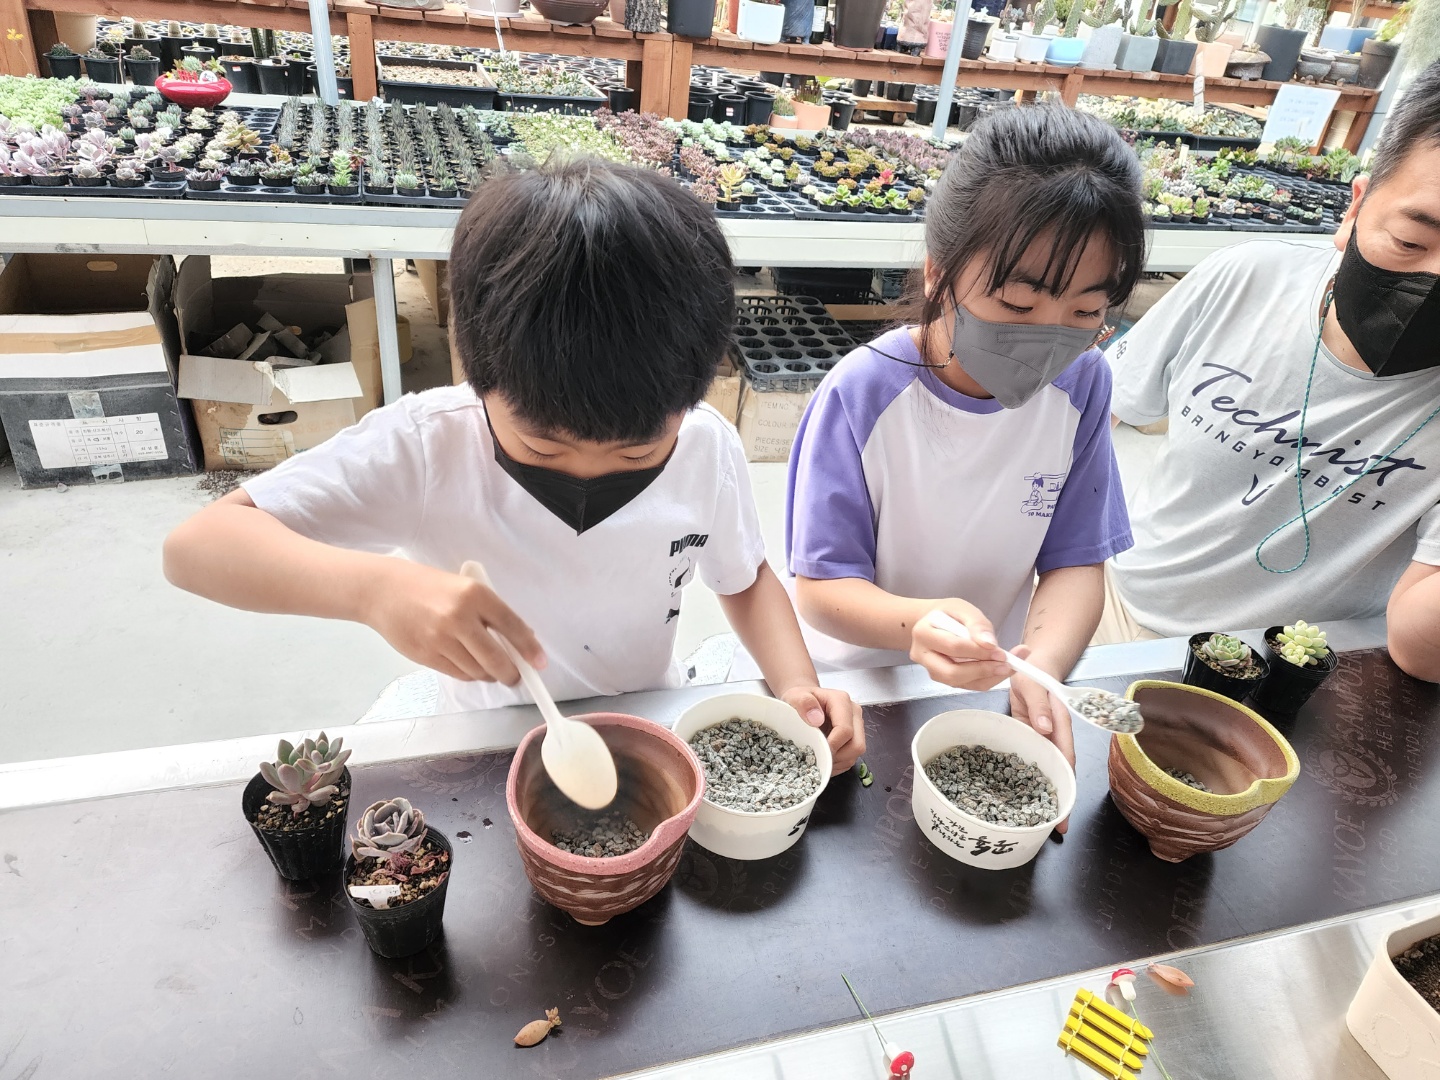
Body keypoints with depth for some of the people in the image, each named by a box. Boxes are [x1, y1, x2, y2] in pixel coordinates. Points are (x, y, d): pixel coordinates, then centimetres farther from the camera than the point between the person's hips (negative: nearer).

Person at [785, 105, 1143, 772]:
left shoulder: (1080, 384, -9)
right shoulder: (862, 395, -21)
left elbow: (1075, 561, -5)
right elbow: (820, 588, -18)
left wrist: (1039, 670, -24)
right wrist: (917, 622, -39)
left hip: (990, 688, 5)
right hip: (859, 685, -5)